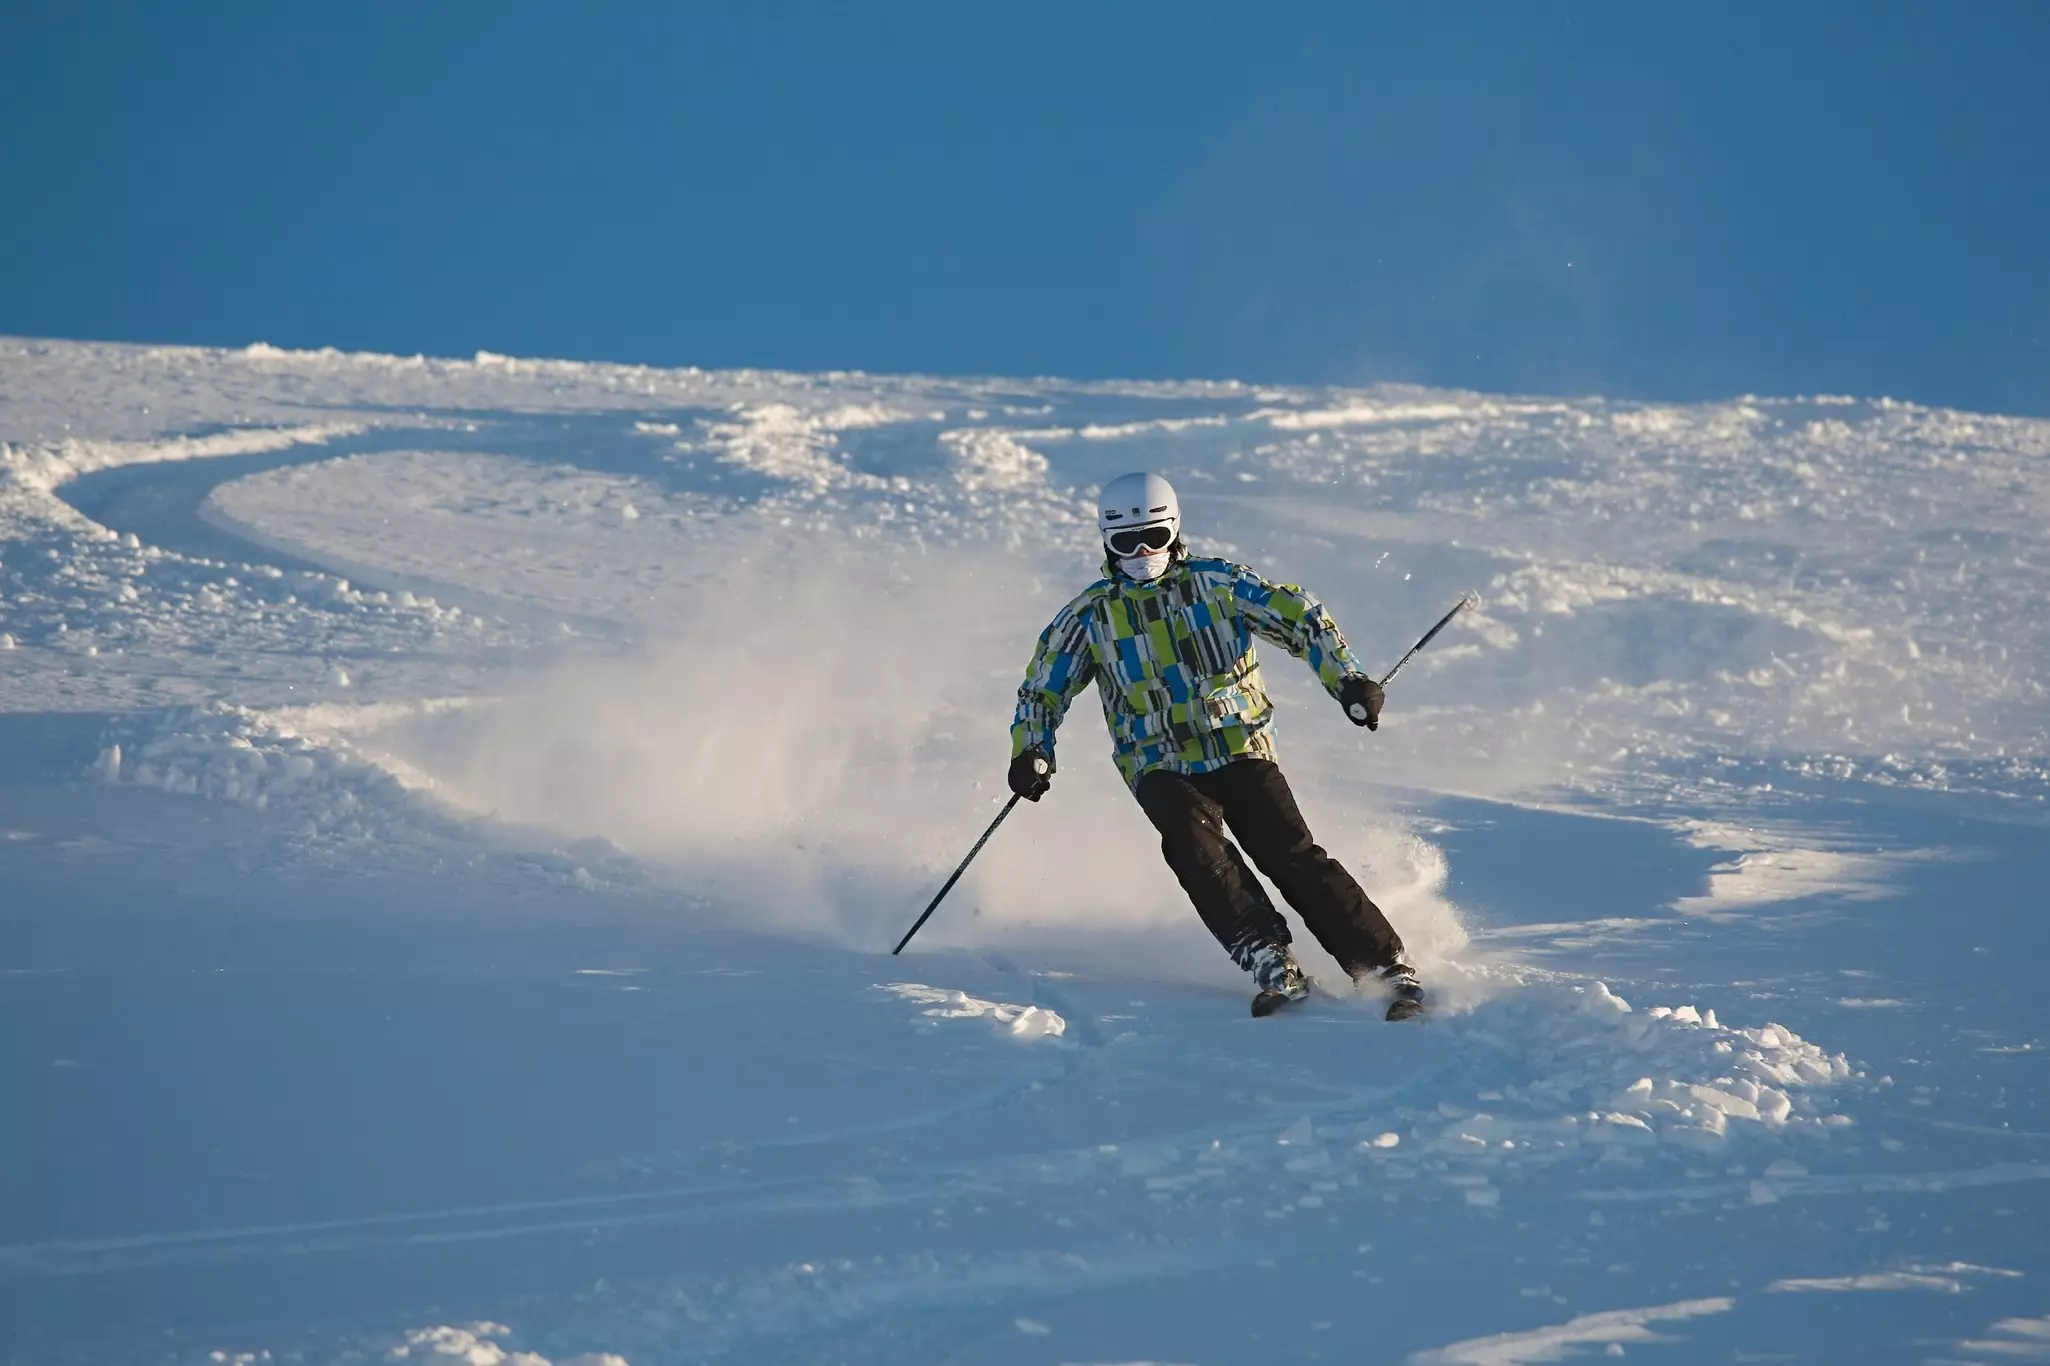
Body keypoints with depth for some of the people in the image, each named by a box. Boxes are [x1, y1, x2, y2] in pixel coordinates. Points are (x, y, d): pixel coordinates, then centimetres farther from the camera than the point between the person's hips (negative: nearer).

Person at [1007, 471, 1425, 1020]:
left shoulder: (1217, 582, 4)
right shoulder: (1089, 616, 8)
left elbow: (1300, 618, 5)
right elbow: (1042, 690, 16)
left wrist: (1346, 679, -8)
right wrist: (1030, 752, -1)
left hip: (1241, 753, 0)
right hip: (1162, 768, 1)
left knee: (1290, 853, -18)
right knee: (1190, 836, -31)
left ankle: (1388, 967, -19)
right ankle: (1270, 962, -35)